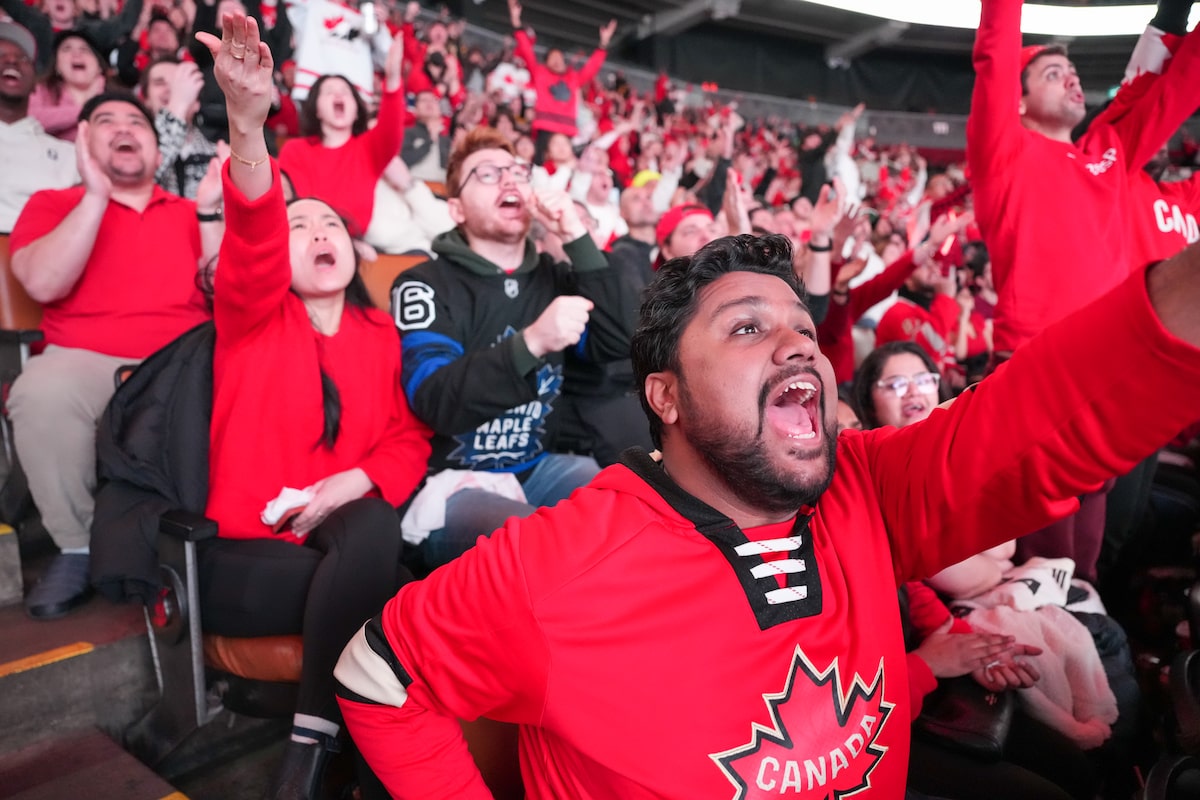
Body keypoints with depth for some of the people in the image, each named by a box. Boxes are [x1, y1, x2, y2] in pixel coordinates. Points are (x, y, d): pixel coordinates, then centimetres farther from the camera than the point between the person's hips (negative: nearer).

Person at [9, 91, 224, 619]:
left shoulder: (190, 213, 18)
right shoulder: (52, 204, 13)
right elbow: (43, 285, -6)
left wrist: (209, 210, -5)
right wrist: (96, 195, -8)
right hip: (87, 360, 0)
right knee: (41, 393, -34)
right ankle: (77, 546, -11)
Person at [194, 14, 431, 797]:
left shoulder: (381, 334, 10)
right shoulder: (252, 314, 3)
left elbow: (411, 438, 7)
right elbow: (251, 229, -18)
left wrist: (356, 482, -15)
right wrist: (248, 119, -37)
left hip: (350, 531, 3)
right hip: (246, 550, -2)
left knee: (377, 535, -33)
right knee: (393, 591, -28)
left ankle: (313, 732, -15)